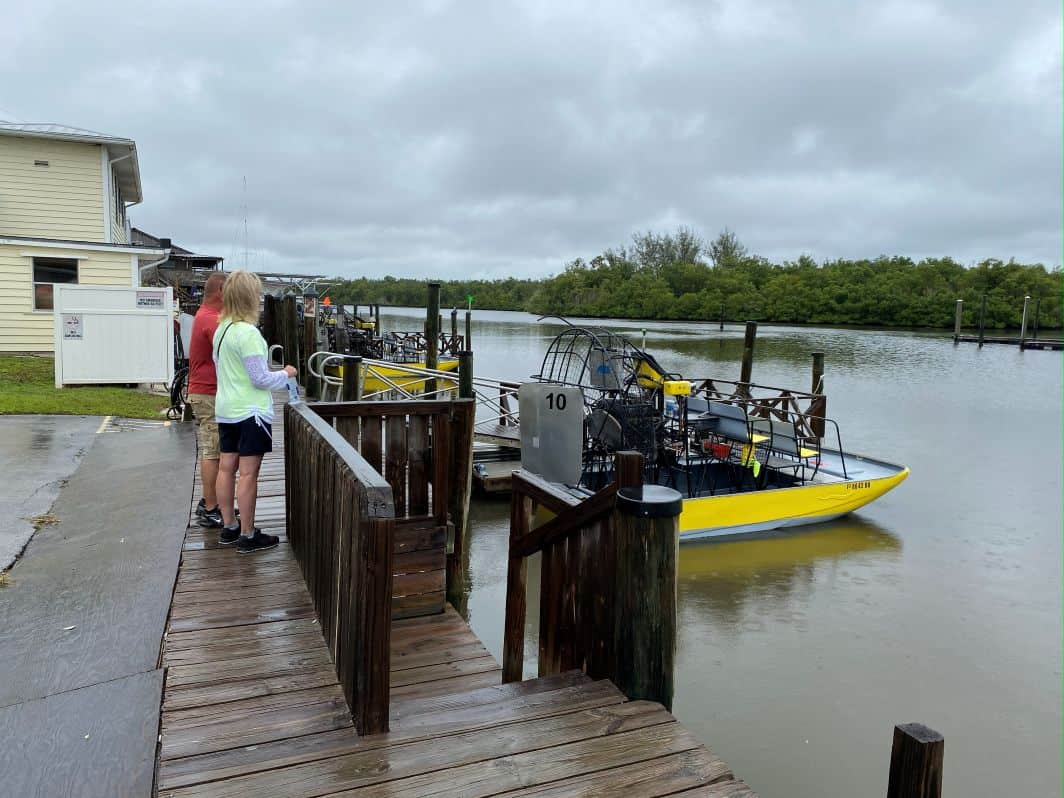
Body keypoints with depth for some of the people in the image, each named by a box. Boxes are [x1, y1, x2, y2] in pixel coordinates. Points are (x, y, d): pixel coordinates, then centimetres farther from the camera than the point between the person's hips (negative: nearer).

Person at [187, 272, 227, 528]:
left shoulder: (204, 316, 15)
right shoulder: (212, 320, -19)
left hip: (203, 392, 11)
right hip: (210, 394, -11)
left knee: (209, 451, 17)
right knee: (213, 452, -5)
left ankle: (208, 502, 26)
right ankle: (210, 510, 1)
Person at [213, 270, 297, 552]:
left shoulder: (221, 329, 7)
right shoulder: (248, 333, -19)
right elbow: (260, 378, -17)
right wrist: (285, 375, -1)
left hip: (226, 409, 9)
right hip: (251, 411, -9)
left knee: (227, 467, 13)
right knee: (248, 473, -2)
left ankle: (229, 527, 25)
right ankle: (248, 536, 5)